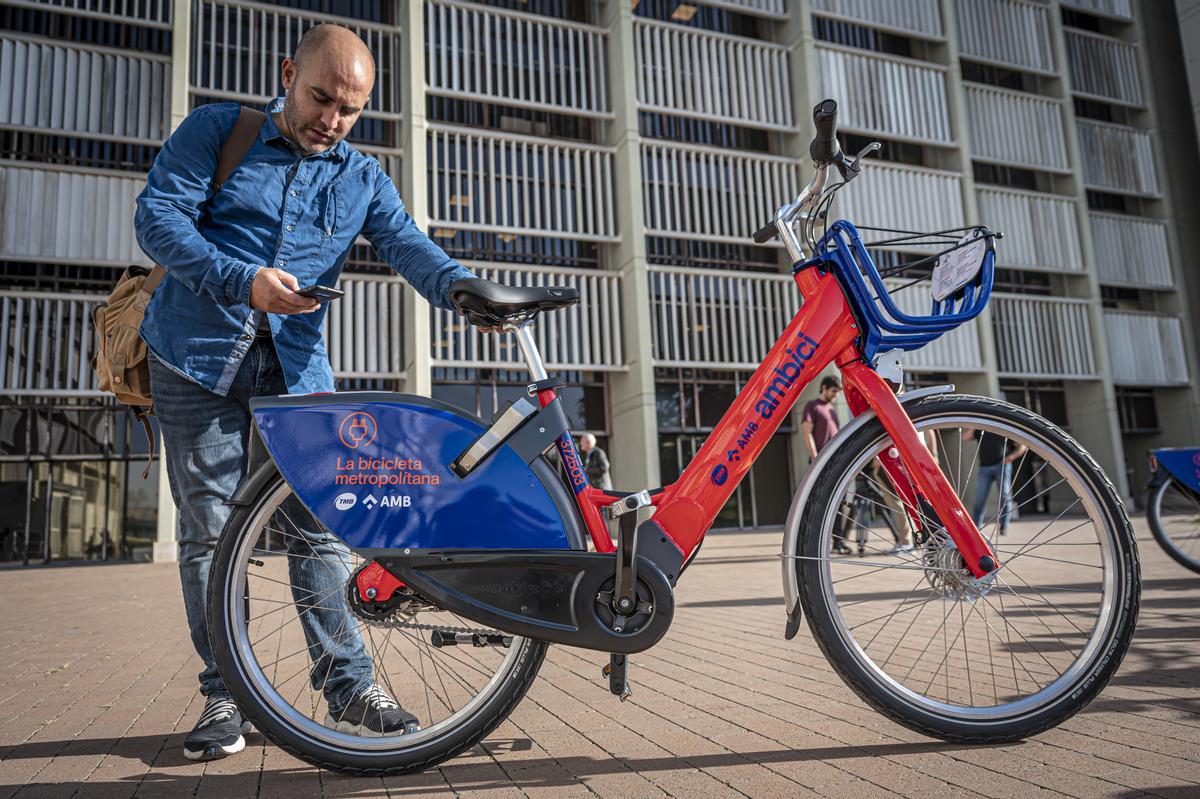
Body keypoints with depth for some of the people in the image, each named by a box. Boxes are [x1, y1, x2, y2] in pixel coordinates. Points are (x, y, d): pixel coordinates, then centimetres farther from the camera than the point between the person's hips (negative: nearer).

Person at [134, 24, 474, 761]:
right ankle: (226, 696, 14)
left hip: (298, 366, 2)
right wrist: (242, 279, -23)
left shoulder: (364, 178, 11)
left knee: (320, 526, -1)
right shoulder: (216, 131, 4)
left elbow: (407, 243, -5)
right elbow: (158, 216, -6)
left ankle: (350, 686, 6)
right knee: (210, 529, 2)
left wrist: (462, 286, -27)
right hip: (198, 355, -1)